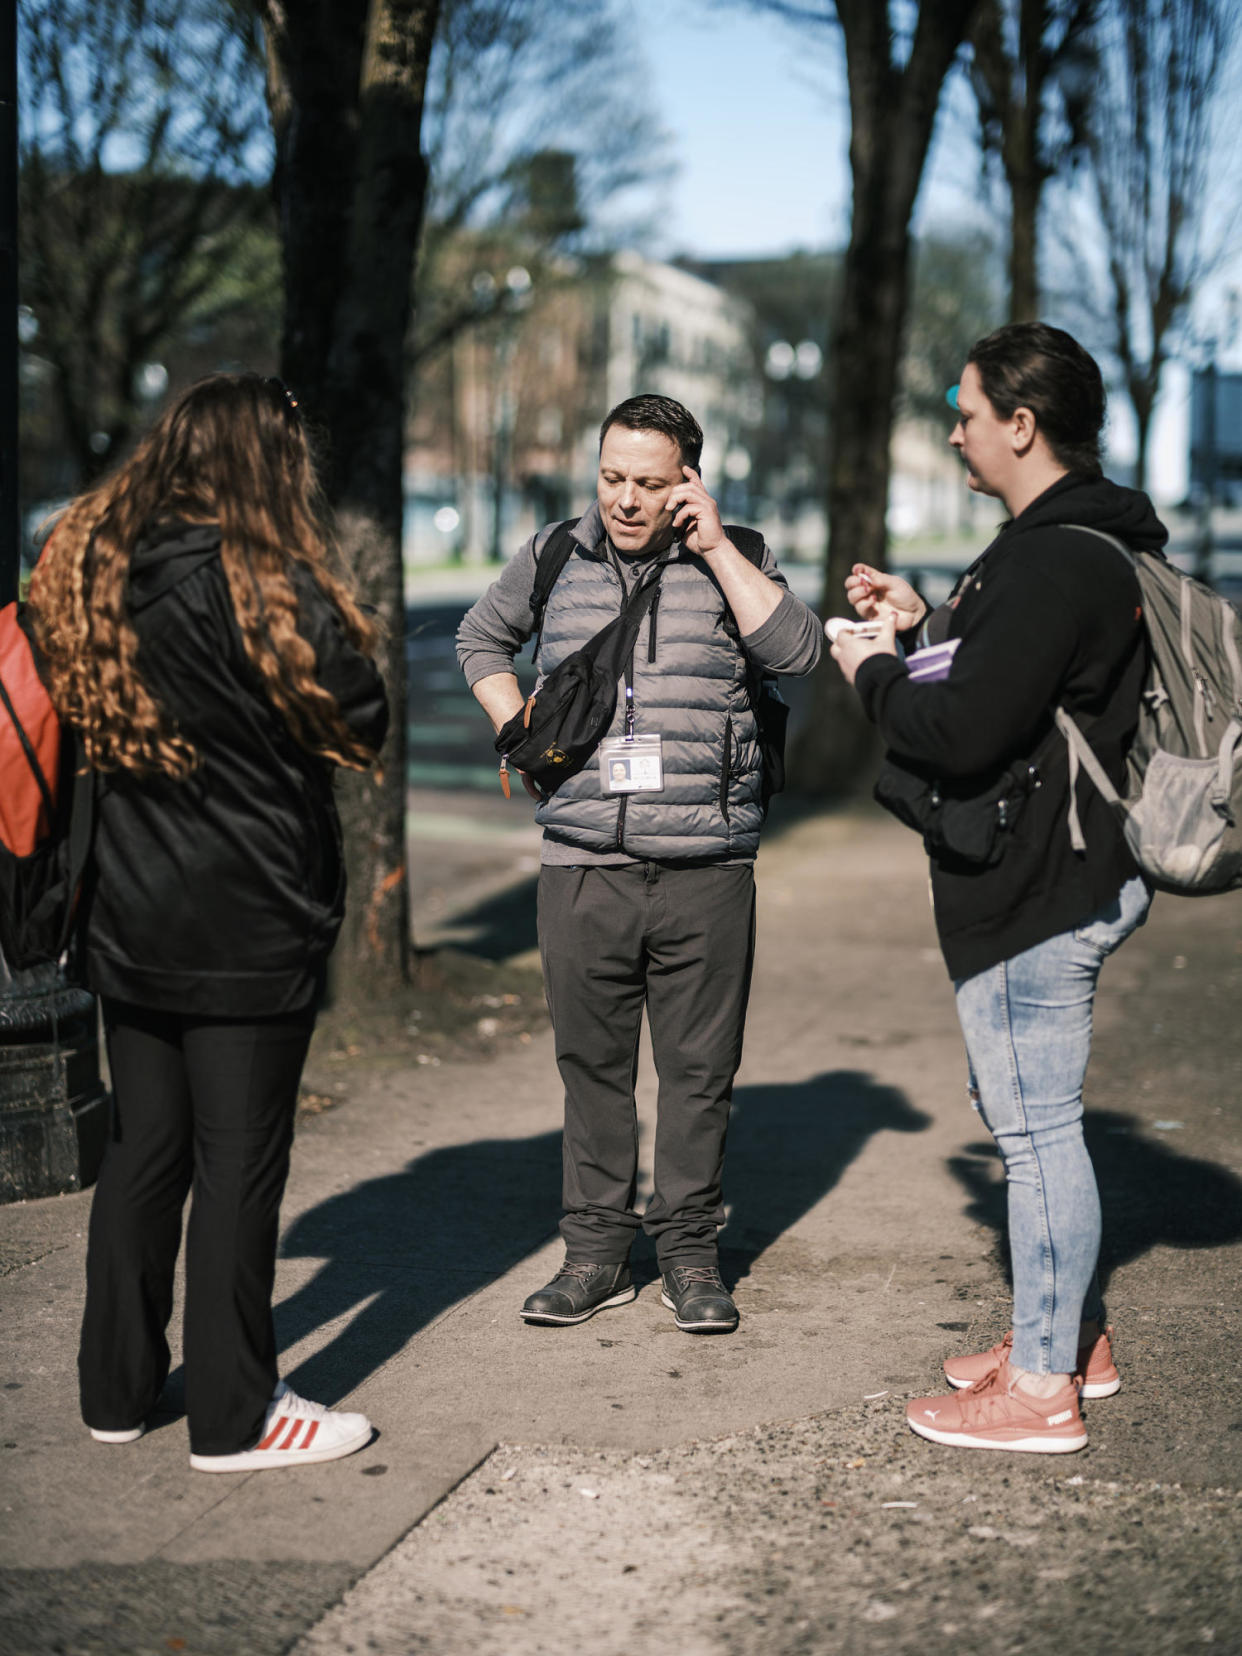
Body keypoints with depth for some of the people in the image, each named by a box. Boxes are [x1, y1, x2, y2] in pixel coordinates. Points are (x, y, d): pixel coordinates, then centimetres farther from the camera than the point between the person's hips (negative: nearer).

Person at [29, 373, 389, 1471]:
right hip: (250, 928, -6)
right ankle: (234, 1416, 12)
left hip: (132, 921, 6)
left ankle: (119, 1388, 26)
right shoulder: (270, 587, -16)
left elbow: (84, 718, 11)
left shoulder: (93, 570, 3)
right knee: (239, 1162, 3)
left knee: (143, 1150, 16)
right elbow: (358, 723, -8)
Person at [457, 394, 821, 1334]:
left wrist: (715, 546, -12)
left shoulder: (731, 563, 3)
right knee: (592, 1062, 8)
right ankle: (597, 1249, 19)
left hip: (708, 872, -1)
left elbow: (800, 651, -14)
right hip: (584, 867, 2)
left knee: (700, 1066, 5)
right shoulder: (554, 558, 9)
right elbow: (482, 640, 25)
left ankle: (690, 1250, 18)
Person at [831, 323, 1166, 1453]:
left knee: (1036, 1127, -2)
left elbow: (962, 735, -26)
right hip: (1066, 878, 11)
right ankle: (1074, 1337, 33)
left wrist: (876, 674, -8)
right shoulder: (1081, 542, 13)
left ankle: (1042, 1389, 8)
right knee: (1022, 1111, 21)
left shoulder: (1055, 565, -22)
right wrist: (924, 627, 14)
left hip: (1038, 895, -11)